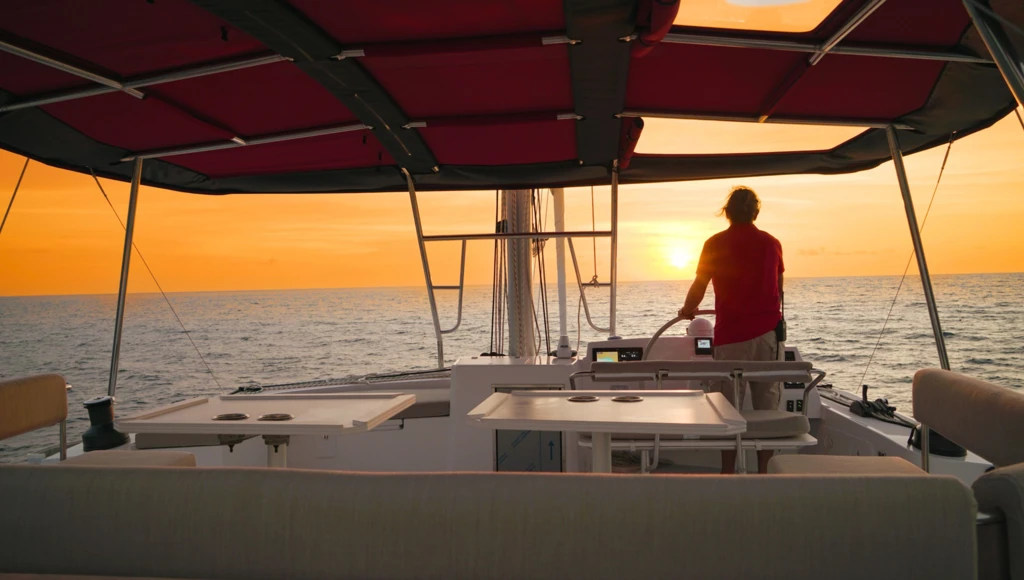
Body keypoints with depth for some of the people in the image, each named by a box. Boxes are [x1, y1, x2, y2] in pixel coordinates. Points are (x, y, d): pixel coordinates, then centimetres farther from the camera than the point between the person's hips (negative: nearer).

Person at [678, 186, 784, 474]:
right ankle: (764, 472, 9)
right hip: (768, 331, 3)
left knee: (729, 406, 2)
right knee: (767, 404, 6)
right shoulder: (772, 243, 9)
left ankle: (728, 473, 5)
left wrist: (686, 310, 22)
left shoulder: (716, 244, -2)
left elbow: (699, 287, 2)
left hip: (732, 334, -3)